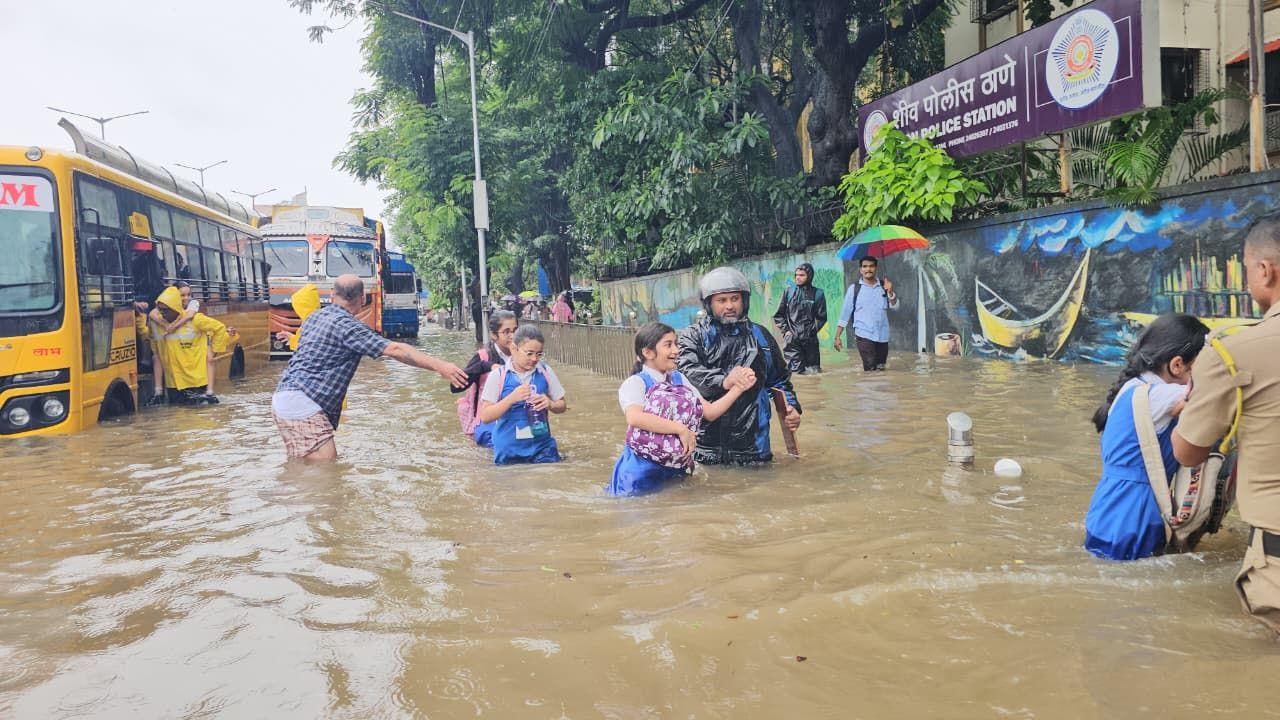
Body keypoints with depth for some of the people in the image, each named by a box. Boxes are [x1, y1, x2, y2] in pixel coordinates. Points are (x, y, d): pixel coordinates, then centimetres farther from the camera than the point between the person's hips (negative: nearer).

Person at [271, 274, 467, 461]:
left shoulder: (315, 317, 14)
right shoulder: (346, 325, -13)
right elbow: (394, 350, -21)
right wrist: (439, 366, -24)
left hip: (283, 397, 10)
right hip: (303, 403, -10)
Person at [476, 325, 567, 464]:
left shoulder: (545, 372, 0)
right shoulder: (498, 375, -8)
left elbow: (561, 406, 10)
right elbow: (485, 416, -9)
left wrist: (550, 404, -14)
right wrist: (511, 398, -22)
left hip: (542, 446, 2)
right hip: (509, 450, -2)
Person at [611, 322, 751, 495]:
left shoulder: (679, 379, 9)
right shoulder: (635, 383, -12)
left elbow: (709, 412, 6)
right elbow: (635, 418, -32)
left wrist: (737, 389, -5)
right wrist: (681, 429, -31)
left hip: (677, 468, 6)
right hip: (642, 470, -6)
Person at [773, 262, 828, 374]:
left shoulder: (818, 294, 6)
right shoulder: (789, 292, 7)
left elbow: (821, 317, 6)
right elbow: (778, 315, 10)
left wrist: (811, 331, -4)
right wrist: (786, 330, -1)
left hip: (810, 340, 1)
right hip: (791, 340, -1)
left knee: (814, 371, 3)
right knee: (795, 370, -8)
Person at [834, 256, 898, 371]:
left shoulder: (883, 286, 8)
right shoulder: (854, 288, 1)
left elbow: (894, 307, 3)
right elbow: (845, 313, 1)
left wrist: (890, 292, -16)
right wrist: (837, 337, -3)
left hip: (882, 336, 4)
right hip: (864, 335, -4)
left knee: (881, 369, 9)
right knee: (870, 368, -17)